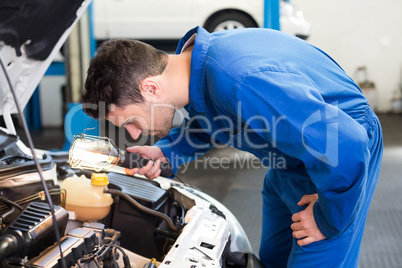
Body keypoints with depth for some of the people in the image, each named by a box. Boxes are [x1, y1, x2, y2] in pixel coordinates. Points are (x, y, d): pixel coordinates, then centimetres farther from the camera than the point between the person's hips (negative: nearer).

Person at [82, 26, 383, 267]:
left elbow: (348, 146, -40)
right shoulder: (192, 59, -10)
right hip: (289, 161, 9)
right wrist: (165, 152, -3)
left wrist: (329, 219, -24)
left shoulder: (240, 84, -41)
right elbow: (205, 123, 14)